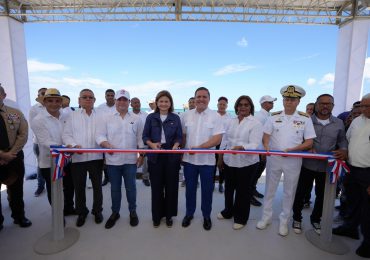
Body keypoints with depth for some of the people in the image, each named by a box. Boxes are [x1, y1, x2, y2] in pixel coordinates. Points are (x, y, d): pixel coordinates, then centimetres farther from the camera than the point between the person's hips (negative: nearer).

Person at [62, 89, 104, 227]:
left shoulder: (100, 116, 6)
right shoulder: (72, 115, 6)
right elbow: (66, 134, 2)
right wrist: (74, 145, -15)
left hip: (96, 157, 0)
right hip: (77, 157, 0)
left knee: (97, 186, 11)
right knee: (79, 187, 12)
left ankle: (97, 211, 30)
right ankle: (81, 213, 32)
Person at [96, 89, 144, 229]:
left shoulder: (136, 119, 4)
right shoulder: (107, 118, 4)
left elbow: (140, 139, 6)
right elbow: (100, 136, -1)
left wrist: (141, 155, 1)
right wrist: (106, 145, -20)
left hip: (130, 160, 0)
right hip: (113, 160, 1)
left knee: (131, 187, 9)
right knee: (115, 188, 13)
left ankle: (133, 212, 28)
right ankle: (115, 212, 32)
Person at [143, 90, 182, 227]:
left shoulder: (175, 118, 4)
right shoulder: (151, 117, 4)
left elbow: (179, 137, 3)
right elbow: (145, 136, 3)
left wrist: (175, 146, -17)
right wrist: (152, 144, -16)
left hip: (172, 156, 0)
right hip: (155, 155, 0)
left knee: (171, 185, 8)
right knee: (156, 186, 8)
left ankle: (169, 215, 28)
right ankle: (157, 216, 27)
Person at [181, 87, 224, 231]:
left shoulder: (215, 116, -6)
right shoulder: (186, 115, 3)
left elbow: (217, 139, -13)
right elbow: (182, 136, 9)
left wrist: (199, 147, -22)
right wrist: (181, 153, 5)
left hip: (207, 160, -2)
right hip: (189, 159, 2)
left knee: (207, 190, 12)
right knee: (190, 188, 15)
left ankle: (206, 216, 34)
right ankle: (189, 213, 36)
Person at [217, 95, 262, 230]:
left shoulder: (256, 123, -9)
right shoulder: (231, 121, 7)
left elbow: (254, 144, -19)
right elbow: (225, 140, 11)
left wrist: (241, 147, -38)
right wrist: (220, 158, 10)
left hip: (246, 163, -5)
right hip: (229, 161, 5)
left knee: (243, 191, 11)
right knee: (229, 188, 20)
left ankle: (241, 218, 32)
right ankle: (228, 211, 44)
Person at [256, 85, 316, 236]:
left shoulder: (305, 119, -3)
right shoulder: (274, 117, 0)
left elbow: (309, 143, -4)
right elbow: (266, 137, 2)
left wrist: (291, 150, -18)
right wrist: (266, 147, -19)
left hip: (293, 160, -1)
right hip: (273, 159, 1)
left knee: (289, 192, 12)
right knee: (269, 189, 12)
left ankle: (284, 221, 30)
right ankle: (266, 217, 30)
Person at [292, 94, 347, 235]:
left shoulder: (339, 123, 5)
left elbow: (342, 140, 10)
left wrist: (343, 150, -10)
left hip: (327, 167, 3)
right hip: (307, 165, -2)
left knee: (322, 195, 16)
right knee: (300, 192, 8)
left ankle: (316, 219, 39)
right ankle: (297, 218, 28)